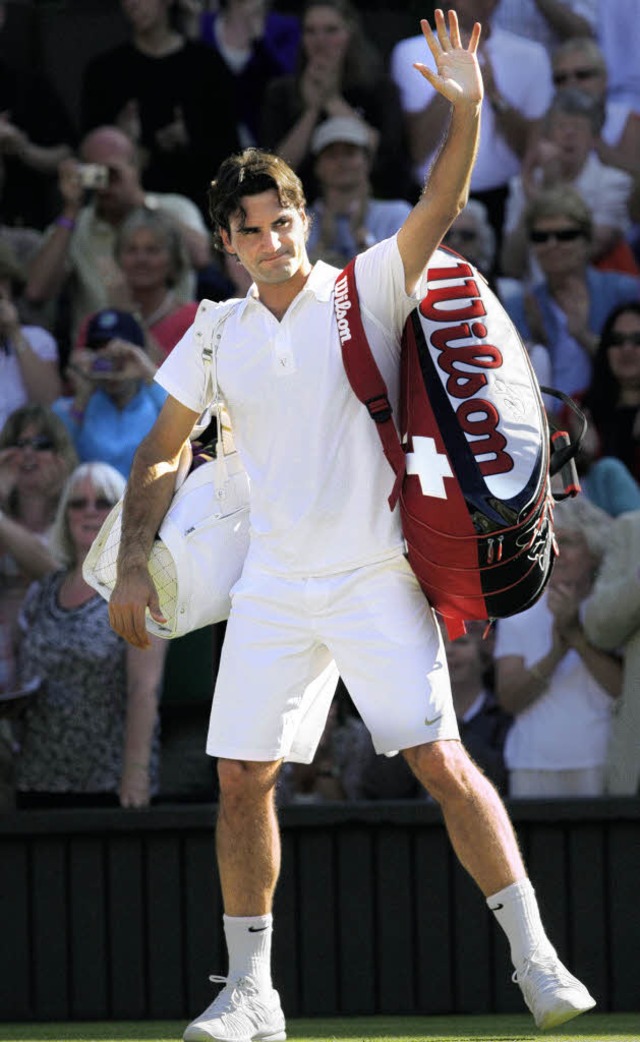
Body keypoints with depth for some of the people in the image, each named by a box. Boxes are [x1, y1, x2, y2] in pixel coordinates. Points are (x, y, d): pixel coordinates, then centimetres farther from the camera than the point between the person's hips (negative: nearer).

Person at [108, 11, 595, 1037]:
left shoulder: (366, 290, -2)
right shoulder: (217, 338, 8)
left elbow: (436, 211, -18)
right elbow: (162, 454, 18)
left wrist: (466, 113, -33)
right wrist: (134, 564, 8)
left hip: (375, 578, -4)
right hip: (272, 588, 4)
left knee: (441, 761, -13)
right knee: (242, 780, 1)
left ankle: (536, 958, -8)